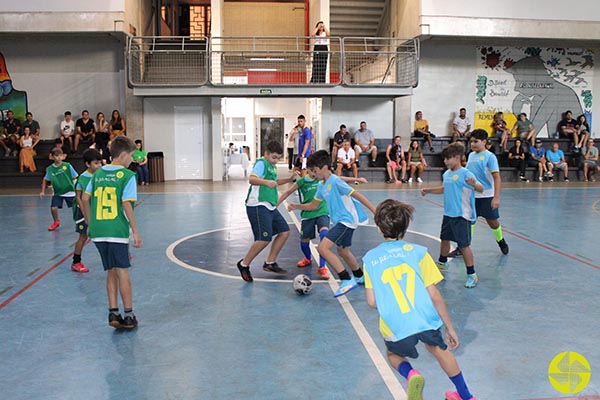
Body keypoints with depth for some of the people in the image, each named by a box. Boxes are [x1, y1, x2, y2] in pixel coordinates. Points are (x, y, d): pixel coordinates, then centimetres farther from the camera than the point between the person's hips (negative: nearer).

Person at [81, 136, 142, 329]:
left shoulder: (98, 173, 12)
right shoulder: (127, 175, -6)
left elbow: (85, 199, 12)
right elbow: (127, 205, -13)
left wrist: (90, 223, 22)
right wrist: (136, 232, -10)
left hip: (97, 231, 5)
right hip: (117, 231, -5)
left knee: (111, 272, 14)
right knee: (122, 273, 2)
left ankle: (113, 313, 12)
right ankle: (128, 316, 8)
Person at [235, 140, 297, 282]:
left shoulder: (272, 166, 18)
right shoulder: (261, 163, -11)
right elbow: (252, 179, -29)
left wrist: (289, 179, 22)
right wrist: (266, 182, -46)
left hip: (270, 207, 10)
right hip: (258, 206, -10)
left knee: (284, 231, 9)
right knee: (264, 238, -16)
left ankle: (270, 263, 18)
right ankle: (244, 264, 1)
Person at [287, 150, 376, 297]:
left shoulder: (335, 181, -17)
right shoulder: (321, 185, 9)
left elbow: (357, 195, -17)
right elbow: (314, 205, 19)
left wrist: (375, 211, -19)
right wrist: (297, 206, 7)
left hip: (346, 220, -10)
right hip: (340, 221, 10)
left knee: (323, 247, -19)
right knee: (342, 250, 25)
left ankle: (347, 280, -17)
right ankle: (360, 277, 47)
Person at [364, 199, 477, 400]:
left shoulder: (369, 258, 7)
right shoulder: (418, 252, 5)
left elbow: (372, 302, 4)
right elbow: (434, 295, 3)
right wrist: (450, 328, 12)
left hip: (395, 329, -1)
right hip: (427, 320, 1)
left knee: (394, 354, 31)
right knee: (437, 347, 33)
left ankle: (410, 374, -1)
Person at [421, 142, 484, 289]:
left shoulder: (465, 174, -16)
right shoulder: (446, 174, 7)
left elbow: (481, 189, -24)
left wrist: (474, 184, -44)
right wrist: (428, 190, 25)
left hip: (461, 216, -8)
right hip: (448, 214, 8)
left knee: (464, 245, -5)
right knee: (445, 238, 22)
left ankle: (472, 275, 5)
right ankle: (442, 263, 45)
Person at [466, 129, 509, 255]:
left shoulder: (489, 156, -11)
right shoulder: (471, 155, 8)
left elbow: (497, 177, -16)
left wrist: (496, 197, -23)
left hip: (486, 196, -4)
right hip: (472, 195, 5)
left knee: (492, 222, 8)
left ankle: (501, 241, 34)